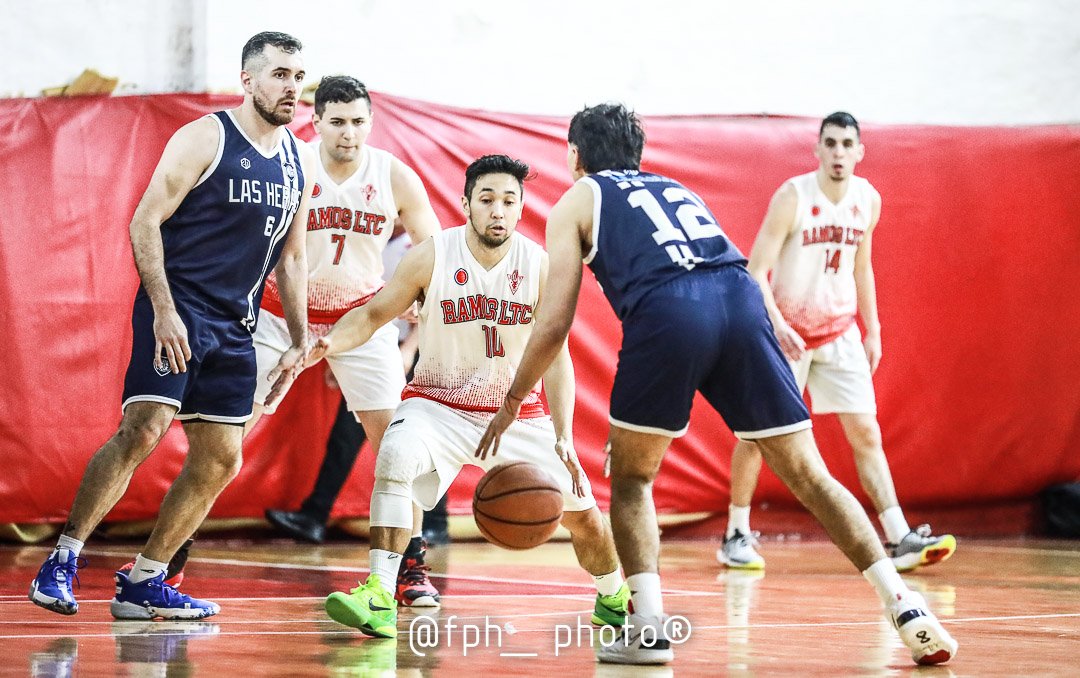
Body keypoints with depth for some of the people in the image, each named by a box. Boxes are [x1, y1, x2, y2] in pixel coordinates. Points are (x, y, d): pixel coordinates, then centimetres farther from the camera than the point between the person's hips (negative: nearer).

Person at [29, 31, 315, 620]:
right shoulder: (206, 138, -8)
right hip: (176, 309, -7)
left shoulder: (300, 161, 12)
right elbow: (145, 223, -11)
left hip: (235, 327, 7)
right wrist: (164, 308, -21)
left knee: (220, 460, 4)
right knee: (143, 429, -21)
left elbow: (290, 257, 21)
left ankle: (142, 584, 13)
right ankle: (62, 561, -14)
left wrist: (300, 340, 14)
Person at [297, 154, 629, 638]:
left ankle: (615, 598, 32)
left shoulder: (541, 266, -11)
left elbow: (556, 357, -7)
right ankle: (379, 598, -31)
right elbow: (374, 314, -5)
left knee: (581, 509, 1)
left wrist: (563, 439, -16)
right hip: (439, 404, -2)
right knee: (395, 458, -33)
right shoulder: (431, 258, -14)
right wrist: (333, 341, -27)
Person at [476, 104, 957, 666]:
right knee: (808, 474, 8)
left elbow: (555, 322, 17)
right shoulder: (675, 189, 38)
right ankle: (906, 608, -2)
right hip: (741, 301, 4)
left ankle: (647, 631, 3)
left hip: (667, 312, -4)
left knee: (630, 477, 16)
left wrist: (512, 403, 26)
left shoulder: (577, 202, 24)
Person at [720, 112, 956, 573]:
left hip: (839, 331, 4)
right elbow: (756, 271, -19)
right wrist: (777, 325, -31)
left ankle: (899, 540, -4)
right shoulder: (792, 197, -17)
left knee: (866, 433, -2)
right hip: (786, 330, -4)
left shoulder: (868, 201, -1)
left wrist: (872, 330, 13)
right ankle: (736, 536, 14)